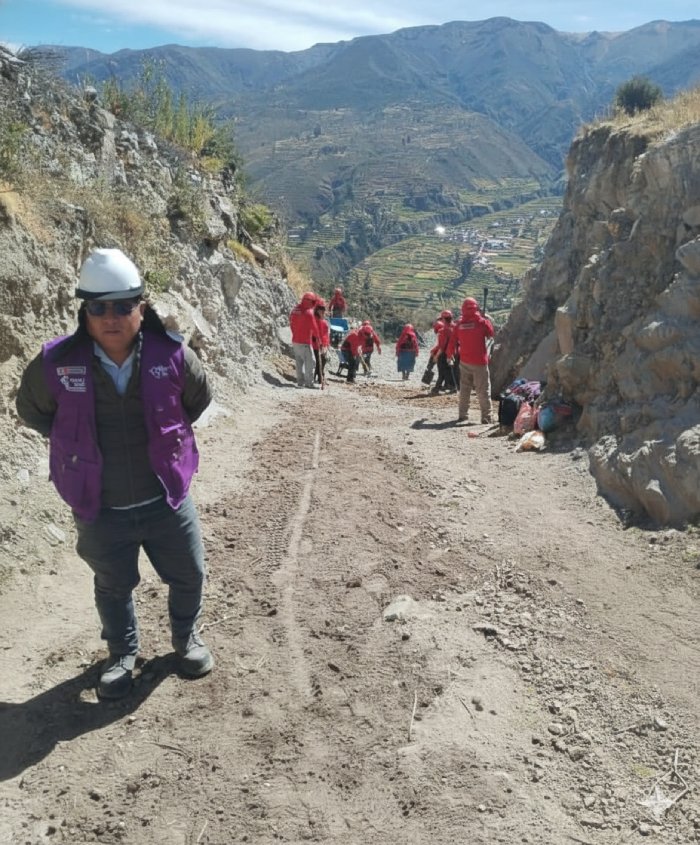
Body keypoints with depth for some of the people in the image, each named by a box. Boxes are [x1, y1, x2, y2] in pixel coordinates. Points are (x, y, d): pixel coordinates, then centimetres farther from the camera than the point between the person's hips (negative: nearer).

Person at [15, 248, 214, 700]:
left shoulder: (172, 355, -15)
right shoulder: (57, 364, -16)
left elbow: (199, 398, 7)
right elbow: (32, 409, 6)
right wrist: (77, 443, 4)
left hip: (167, 498, 1)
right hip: (100, 509, 0)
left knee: (189, 576, 17)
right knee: (114, 586, 20)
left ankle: (186, 637, 47)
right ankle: (123, 653, 47)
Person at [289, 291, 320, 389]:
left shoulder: (294, 310, 5)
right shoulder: (308, 313, -18)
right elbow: (314, 327, -11)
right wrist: (316, 336, 7)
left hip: (295, 341, 8)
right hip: (305, 342, -8)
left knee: (299, 362, 13)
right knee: (310, 362, -2)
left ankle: (300, 381, 16)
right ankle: (309, 383, -3)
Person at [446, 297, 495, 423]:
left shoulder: (459, 325, 0)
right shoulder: (482, 322, -10)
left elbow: (452, 342, 6)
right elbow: (491, 333, 6)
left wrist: (449, 354, 23)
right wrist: (487, 319, 16)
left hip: (464, 362, 4)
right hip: (479, 362, -4)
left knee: (464, 389, 14)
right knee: (483, 390, 0)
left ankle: (462, 415, 17)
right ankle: (486, 417, -2)